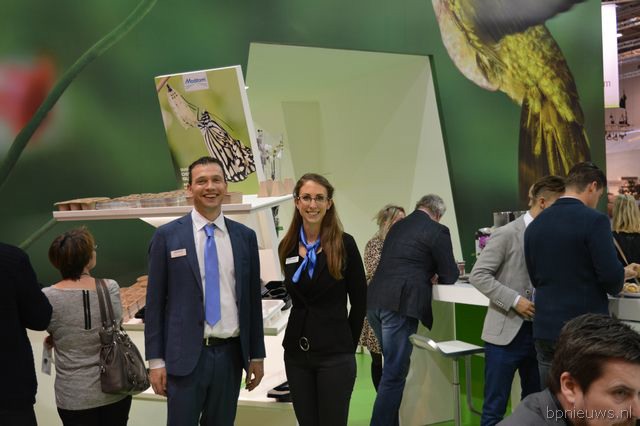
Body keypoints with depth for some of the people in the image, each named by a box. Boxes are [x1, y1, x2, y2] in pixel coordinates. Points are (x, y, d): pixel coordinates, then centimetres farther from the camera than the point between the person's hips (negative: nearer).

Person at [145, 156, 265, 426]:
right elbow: (155, 302, -1)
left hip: (230, 354, 3)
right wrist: (155, 360, -3)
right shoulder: (167, 236, -2)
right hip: (186, 355, -2)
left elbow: (253, 299, 9)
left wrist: (257, 355, 9)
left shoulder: (245, 237, 5)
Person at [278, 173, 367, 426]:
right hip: (296, 353, 4)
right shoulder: (286, 247, 3)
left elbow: (359, 301, -2)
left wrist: (349, 345, 0)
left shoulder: (344, 244, -8)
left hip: (335, 355, -4)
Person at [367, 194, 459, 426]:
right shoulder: (437, 230, 1)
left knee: (393, 367, 21)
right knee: (395, 373, -2)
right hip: (399, 305, -8)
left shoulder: (398, 226, 22)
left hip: (375, 302, 8)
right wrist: (433, 277, 23)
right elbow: (449, 276, 4)